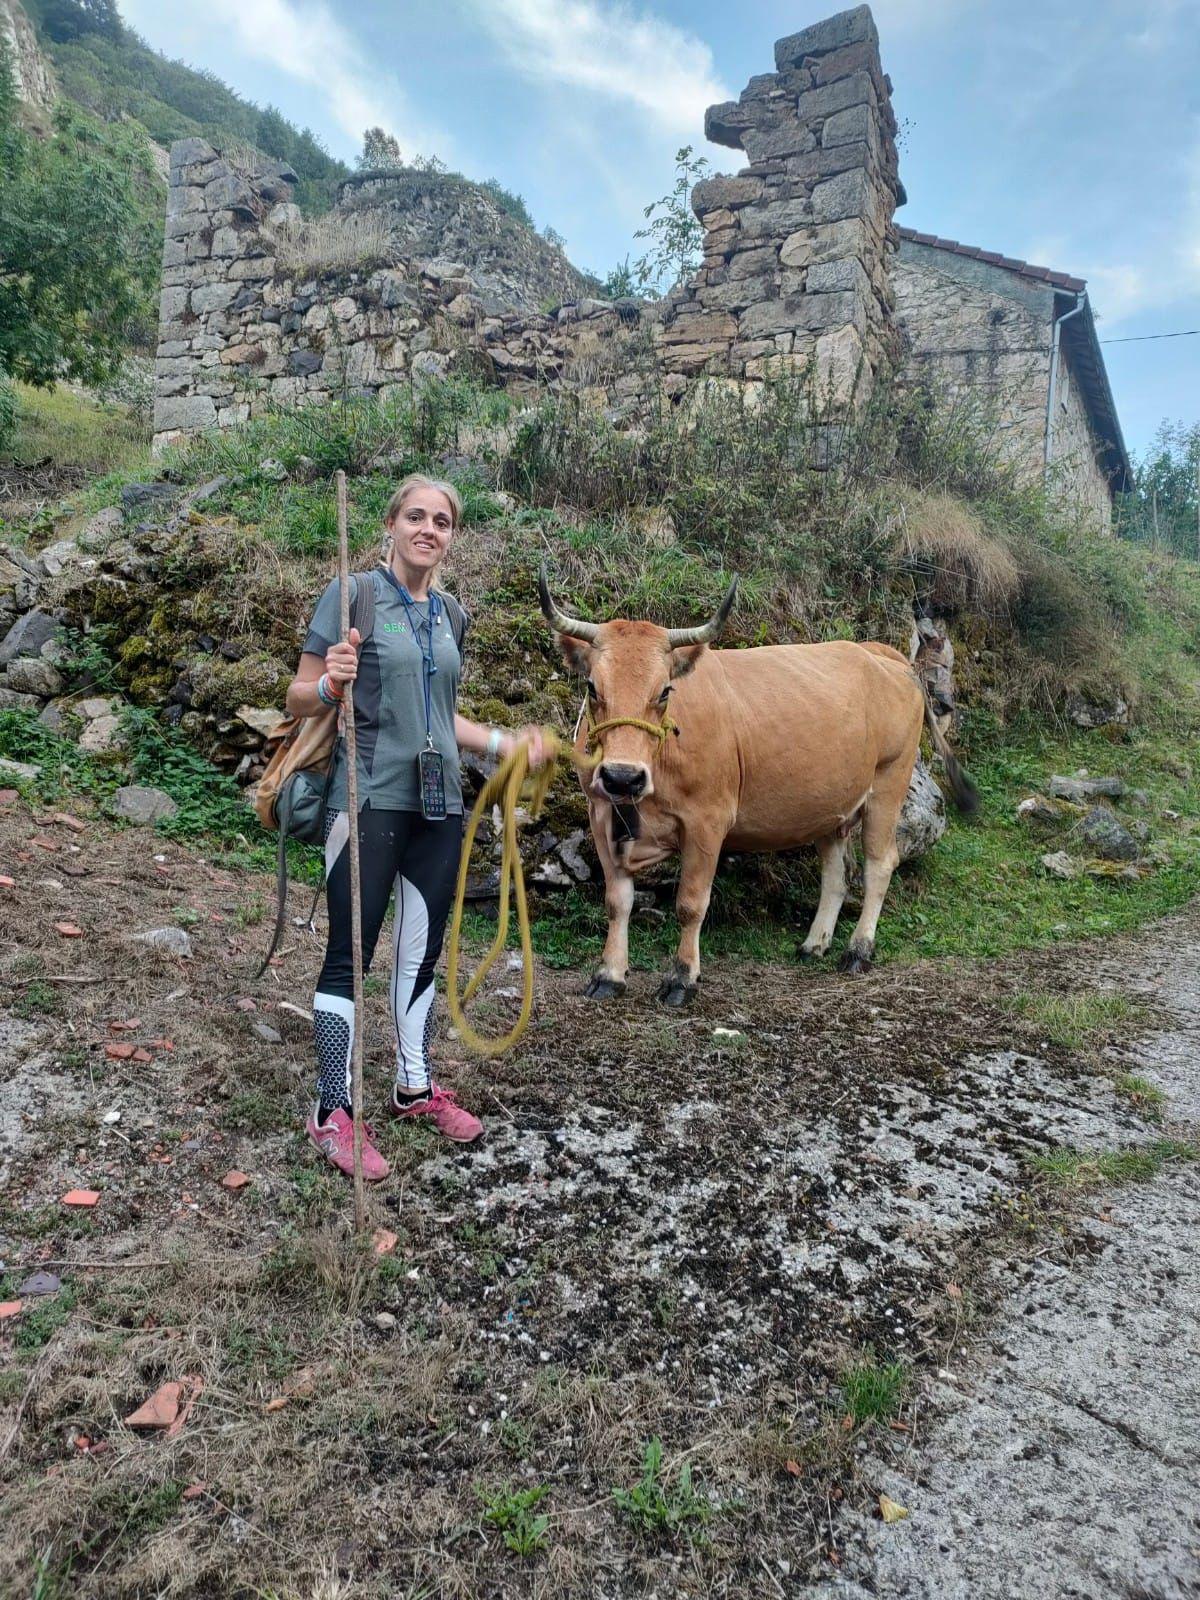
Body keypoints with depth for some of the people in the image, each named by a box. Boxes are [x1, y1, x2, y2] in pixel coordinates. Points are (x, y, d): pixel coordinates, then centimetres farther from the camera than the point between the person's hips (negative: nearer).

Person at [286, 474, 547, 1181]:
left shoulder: (451, 614, 13)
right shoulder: (352, 595, -4)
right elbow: (300, 698, -6)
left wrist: (503, 743, 19)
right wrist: (332, 683, -26)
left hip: (439, 803, 6)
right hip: (370, 799, -6)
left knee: (423, 950, 14)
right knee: (351, 953, -1)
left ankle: (416, 1086, 30)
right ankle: (335, 1113, 11)